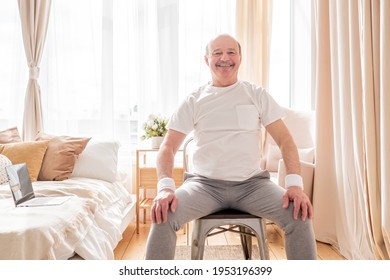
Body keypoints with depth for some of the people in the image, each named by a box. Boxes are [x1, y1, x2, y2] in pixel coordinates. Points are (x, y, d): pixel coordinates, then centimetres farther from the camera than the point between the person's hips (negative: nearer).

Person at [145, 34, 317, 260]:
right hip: (205, 183, 0)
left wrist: (295, 183, -16)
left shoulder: (257, 95, 7)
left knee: (300, 215, -23)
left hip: (252, 183, 1)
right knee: (163, 215, -26)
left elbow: (285, 140, 2)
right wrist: (165, 187, -19)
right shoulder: (193, 101, 6)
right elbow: (169, 147, 0)